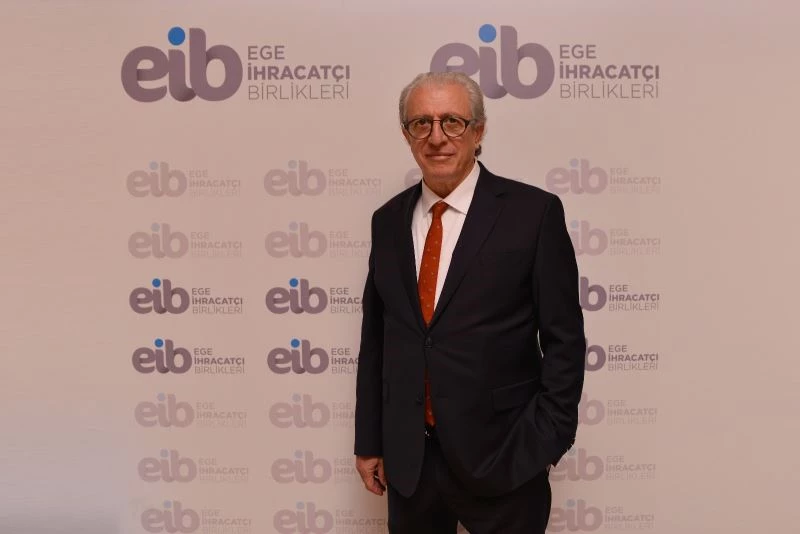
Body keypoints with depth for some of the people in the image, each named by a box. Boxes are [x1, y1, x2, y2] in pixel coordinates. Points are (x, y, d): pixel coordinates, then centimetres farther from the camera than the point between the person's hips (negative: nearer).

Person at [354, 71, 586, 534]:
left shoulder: (533, 212, -8)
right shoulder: (389, 220, 4)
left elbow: (564, 340, -6)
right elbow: (375, 338, 7)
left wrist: (545, 441, -9)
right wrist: (369, 441, 8)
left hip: (500, 456, -3)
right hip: (406, 458, 4)